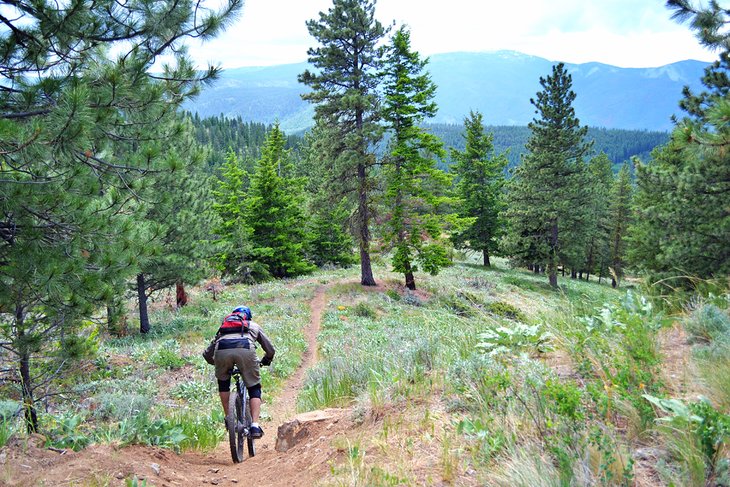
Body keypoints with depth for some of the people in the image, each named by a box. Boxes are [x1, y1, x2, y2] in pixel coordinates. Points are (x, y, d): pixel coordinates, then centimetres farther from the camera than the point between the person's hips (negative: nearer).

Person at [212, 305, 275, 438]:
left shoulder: (223, 325, 40)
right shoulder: (253, 325, 38)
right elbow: (270, 350, 41)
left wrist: (216, 362, 55)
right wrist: (265, 361, 61)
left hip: (222, 350, 1)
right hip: (245, 350, -1)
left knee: (223, 382, 29)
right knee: (254, 388, 14)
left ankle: (228, 418, 25)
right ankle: (255, 425, 1)